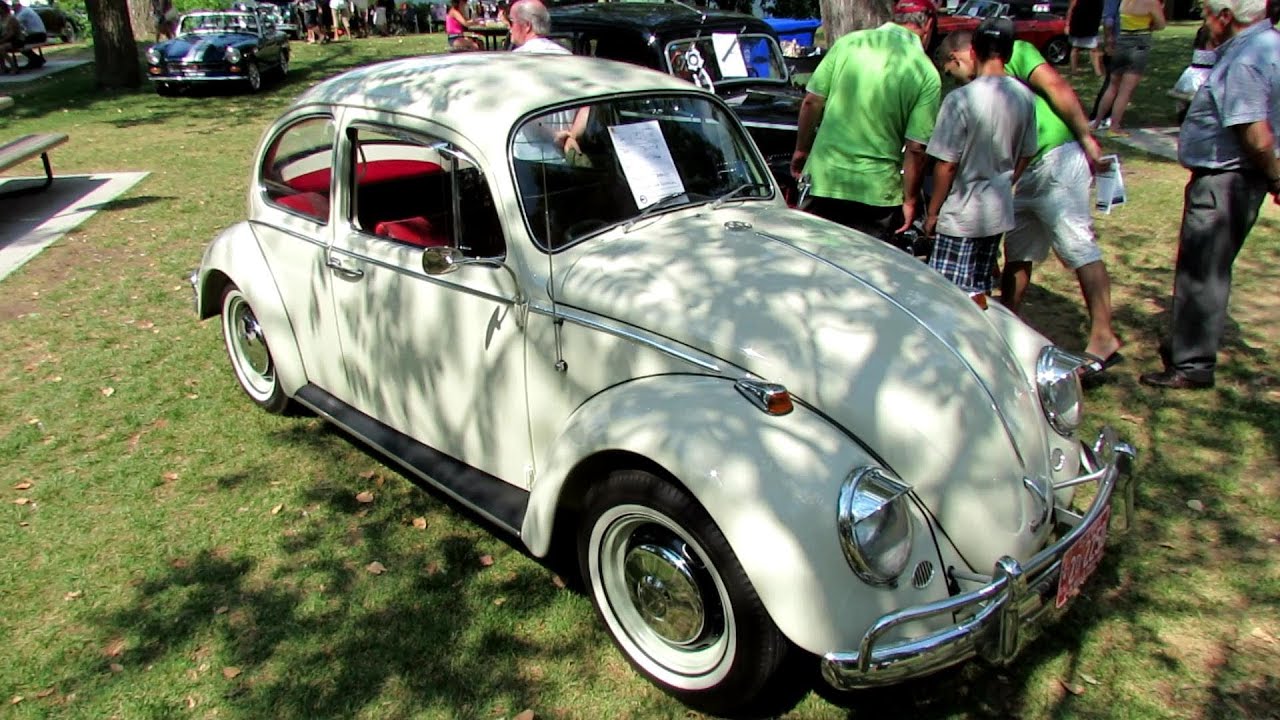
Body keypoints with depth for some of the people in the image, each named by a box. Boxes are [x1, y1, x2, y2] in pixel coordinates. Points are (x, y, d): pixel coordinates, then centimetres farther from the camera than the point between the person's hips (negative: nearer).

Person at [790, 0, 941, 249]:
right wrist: (910, 200, 2)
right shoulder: (926, 74, -5)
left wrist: (801, 150, 16)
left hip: (824, 178, 2)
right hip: (876, 191, -2)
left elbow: (811, 102, 3)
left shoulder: (848, 43, 2)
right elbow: (915, 149, -7)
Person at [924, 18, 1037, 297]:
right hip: (999, 211, 7)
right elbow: (1025, 156, 11)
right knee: (978, 292, 19)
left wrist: (932, 212, -6)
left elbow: (947, 164, -17)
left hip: (961, 214, -7)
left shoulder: (961, 99, -19)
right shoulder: (1024, 96, 1)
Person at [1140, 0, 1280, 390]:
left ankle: (1192, 365, 8)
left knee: (1201, 272, -2)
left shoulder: (1244, 61, -22)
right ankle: (1185, 346, 35)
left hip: (1223, 181, -10)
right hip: (1230, 178, 10)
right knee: (1203, 268, 20)